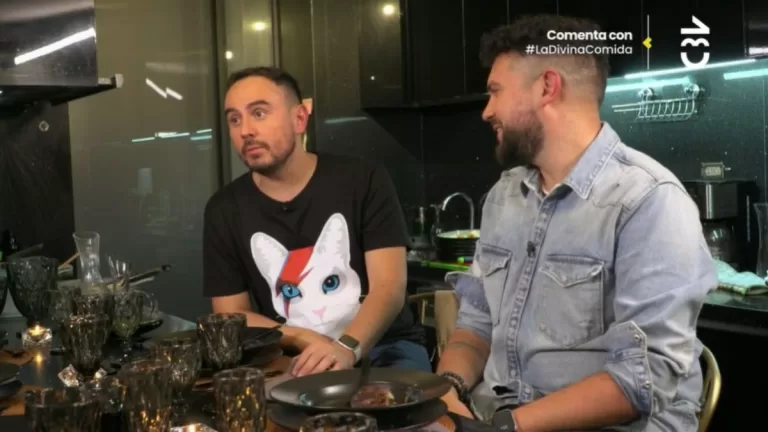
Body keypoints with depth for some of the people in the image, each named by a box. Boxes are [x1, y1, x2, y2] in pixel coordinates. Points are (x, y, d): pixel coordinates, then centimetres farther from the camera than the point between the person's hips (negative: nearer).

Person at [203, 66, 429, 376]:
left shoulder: (363, 181, -4)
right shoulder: (224, 210, 2)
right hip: (292, 362, 3)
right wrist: (305, 340, -13)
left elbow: (389, 288, -11)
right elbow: (230, 315, 3)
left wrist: (347, 348, -31)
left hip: (382, 348, -2)